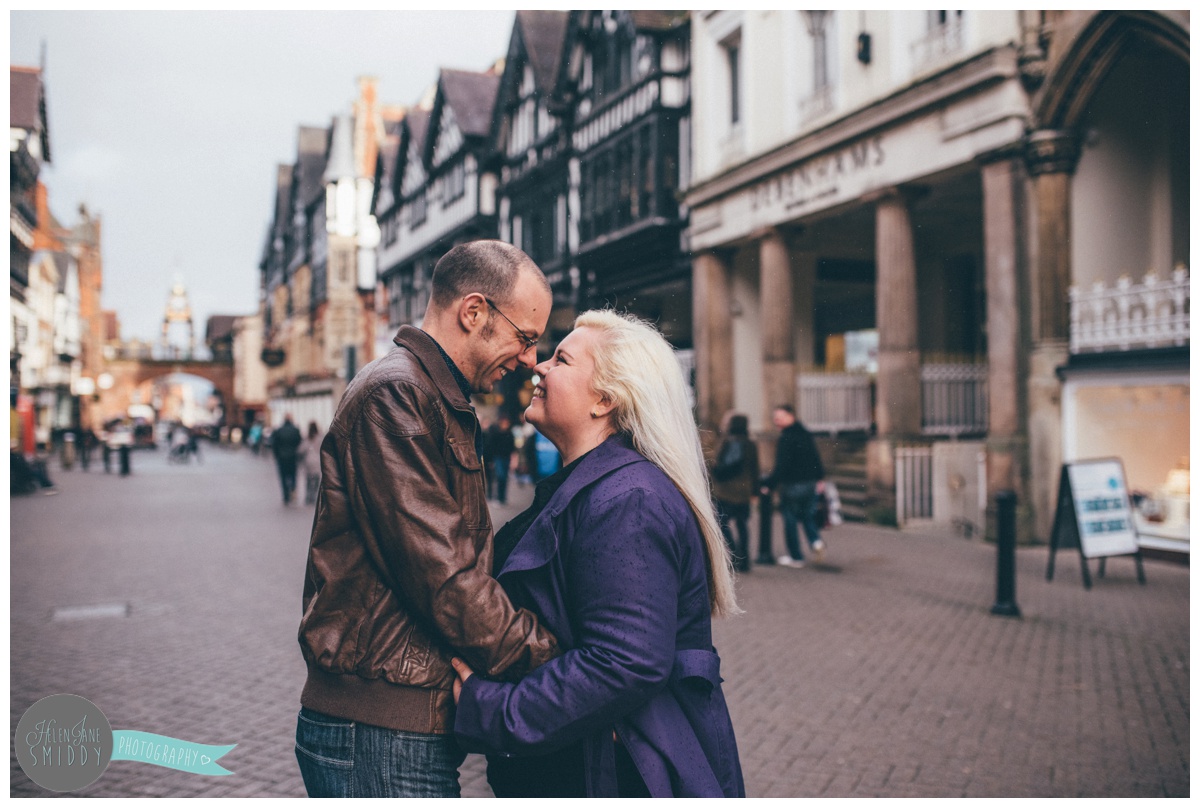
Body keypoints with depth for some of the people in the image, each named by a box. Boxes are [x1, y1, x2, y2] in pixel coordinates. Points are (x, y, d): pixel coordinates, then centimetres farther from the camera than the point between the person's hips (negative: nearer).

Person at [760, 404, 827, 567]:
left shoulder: (786, 439, -16)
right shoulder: (806, 434, 7)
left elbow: (781, 467, -20)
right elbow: (817, 459, 12)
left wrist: (768, 485, -16)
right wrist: (820, 478, 21)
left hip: (791, 485, -7)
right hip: (810, 483, 7)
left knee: (790, 520, 5)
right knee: (808, 516, 20)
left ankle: (796, 557, 10)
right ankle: (816, 540, -5)